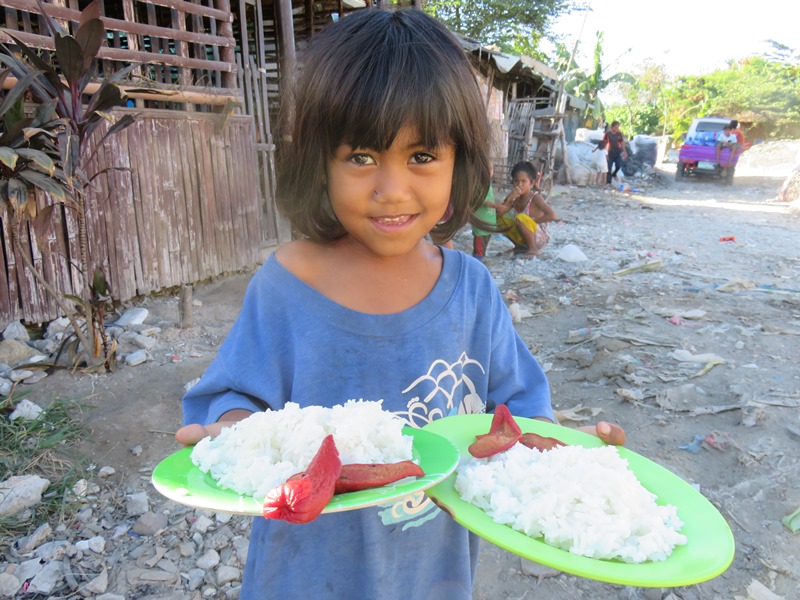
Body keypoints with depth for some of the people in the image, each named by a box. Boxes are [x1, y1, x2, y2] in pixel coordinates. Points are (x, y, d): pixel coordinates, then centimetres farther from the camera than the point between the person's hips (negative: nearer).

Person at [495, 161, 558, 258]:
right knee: (499, 220, -4)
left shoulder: (535, 198, -19)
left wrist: (532, 221, -21)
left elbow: (553, 216, -30)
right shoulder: (514, 197, -3)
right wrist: (509, 200, -26)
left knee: (521, 217, -30)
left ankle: (533, 249, -13)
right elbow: (498, 214, -12)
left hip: (539, 238, -7)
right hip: (522, 237, 7)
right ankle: (521, 246, 10)